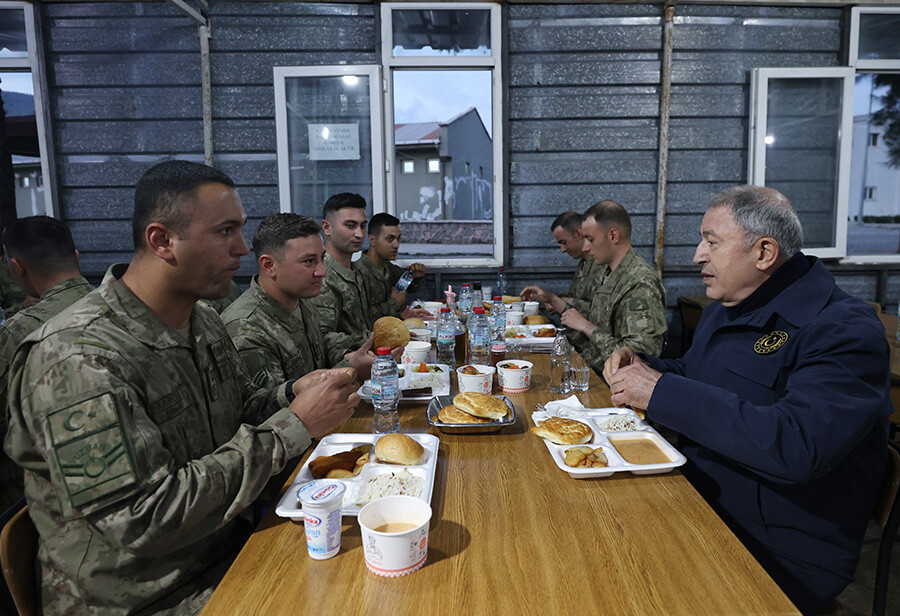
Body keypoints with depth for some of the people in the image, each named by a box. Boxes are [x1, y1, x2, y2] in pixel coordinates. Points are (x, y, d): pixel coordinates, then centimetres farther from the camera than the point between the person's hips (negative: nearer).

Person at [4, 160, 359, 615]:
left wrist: (292, 395, -8)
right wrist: (293, 426, -24)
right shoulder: (77, 357, -24)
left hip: (226, 555, 7)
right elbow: (143, 520, -26)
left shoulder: (204, 321, 3)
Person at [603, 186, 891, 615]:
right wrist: (640, 367, 2)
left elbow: (797, 447, -33)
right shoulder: (726, 307, 10)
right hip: (698, 504, 8)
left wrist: (661, 391, -28)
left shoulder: (845, 331, -18)